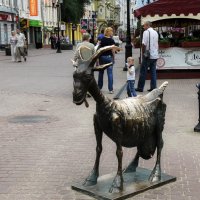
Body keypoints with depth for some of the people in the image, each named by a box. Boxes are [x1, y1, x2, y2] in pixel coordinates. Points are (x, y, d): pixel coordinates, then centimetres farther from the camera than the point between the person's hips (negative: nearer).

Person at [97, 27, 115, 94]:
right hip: (109, 57, -4)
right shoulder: (111, 40, -8)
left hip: (102, 57, 4)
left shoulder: (101, 39, 2)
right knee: (110, 73, -1)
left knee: (101, 72, 14)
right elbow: (113, 51, -9)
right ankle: (110, 89, -3)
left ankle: (99, 87, 21)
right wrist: (113, 58, 2)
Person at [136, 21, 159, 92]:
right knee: (153, 72, 10)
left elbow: (144, 44, -16)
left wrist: (143, 53, -8)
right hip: (155, 55, 7)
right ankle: (153, 87, 10)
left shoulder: (146, 32, -10)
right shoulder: (155, 32, 12)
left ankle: (140, 87, 6)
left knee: (143, 72, 1)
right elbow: (157, 44, 16)